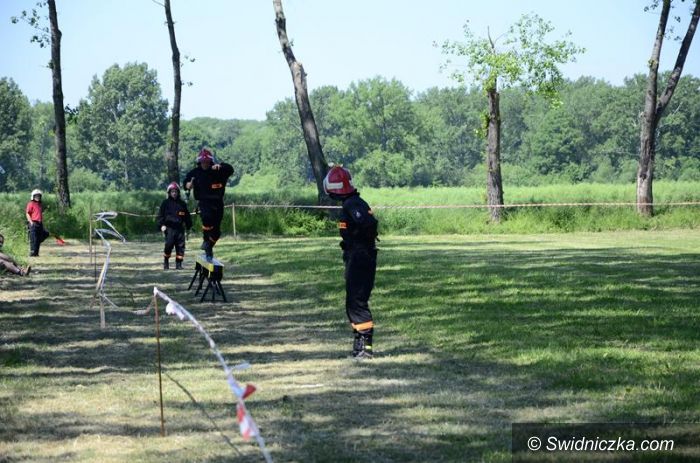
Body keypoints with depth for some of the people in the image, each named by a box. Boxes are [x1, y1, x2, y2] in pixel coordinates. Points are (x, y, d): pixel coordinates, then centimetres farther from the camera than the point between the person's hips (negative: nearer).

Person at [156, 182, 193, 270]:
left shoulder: (182, 204, 13)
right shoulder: (165, 203, 5)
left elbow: (187, 216, 20)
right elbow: (160, 215, 4)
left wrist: (189, 227, 20)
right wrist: (161, 225, -8)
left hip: (180, 228, 3)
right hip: (169, 228, -3)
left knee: (180, 246, 0)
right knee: (169, 245, -13)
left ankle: (178, 264, 7)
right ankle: (166, 262, 4)